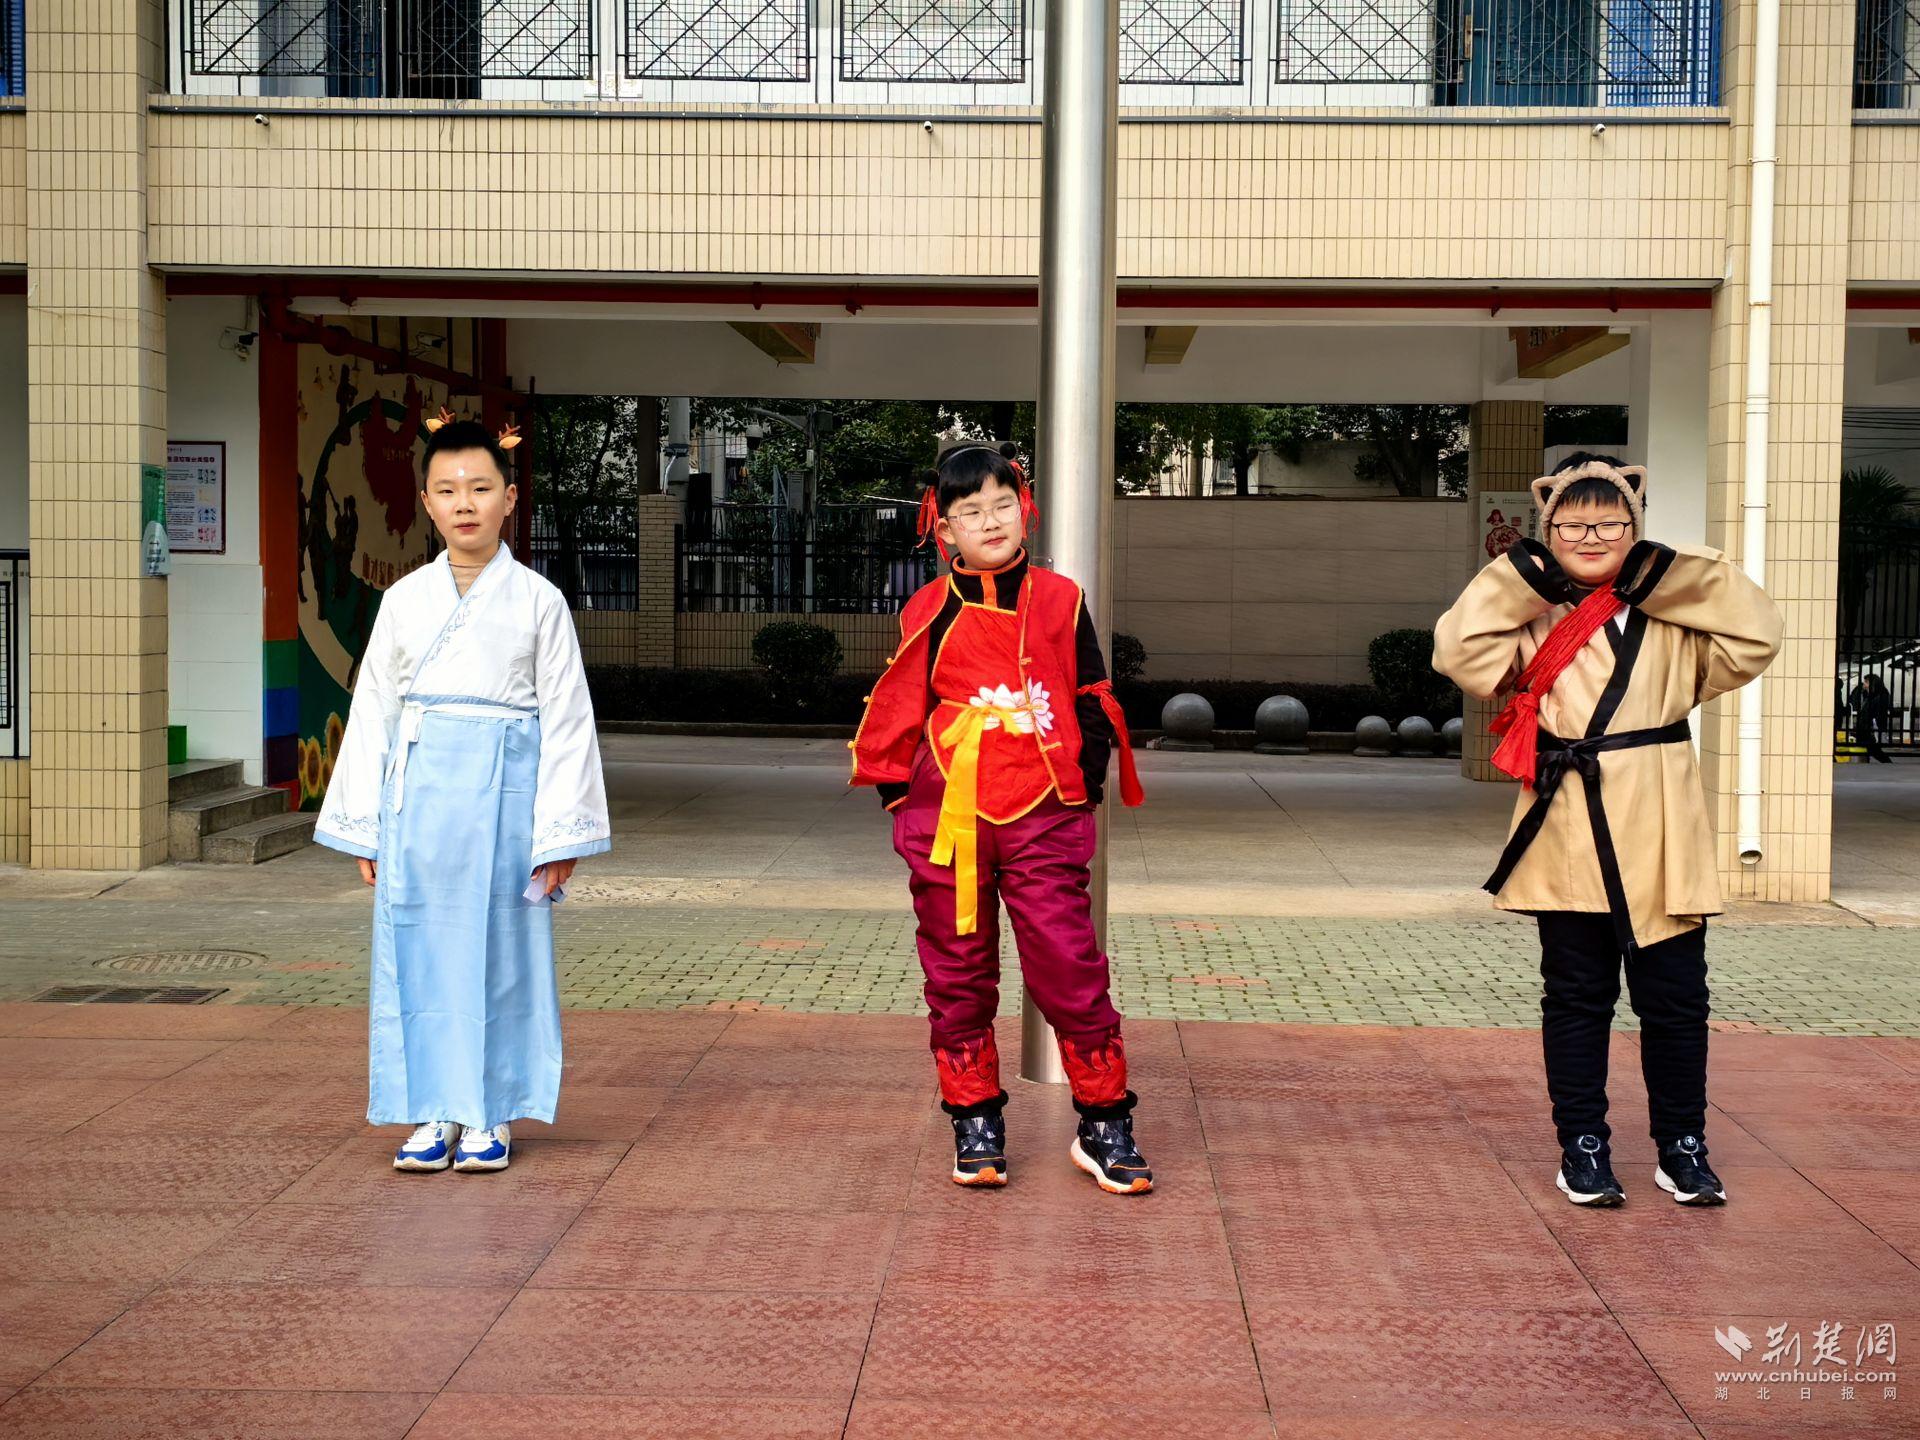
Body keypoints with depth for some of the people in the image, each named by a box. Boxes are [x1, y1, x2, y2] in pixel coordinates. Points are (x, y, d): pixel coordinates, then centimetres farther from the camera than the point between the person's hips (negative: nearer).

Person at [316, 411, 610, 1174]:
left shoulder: (537, 601, 1)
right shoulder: (404, 600, 7)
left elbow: (565, 719, 0)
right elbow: (374, 712, 9)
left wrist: (560, 831, -4)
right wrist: (366, 826, 5)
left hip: (502, 795, -2)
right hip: (418, 791, 2)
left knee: (498, 948, 3)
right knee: (420, 951, 4)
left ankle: (490, 1117, 14)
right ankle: (434, 1113, 15)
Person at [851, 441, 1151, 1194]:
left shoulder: (1059, 600, 5)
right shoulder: (929, 613, 4)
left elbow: (1093, 701, 10)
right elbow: (901, 710, 11)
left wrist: (1085, 785, 5)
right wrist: (903, 795, 7)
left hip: (1043, 820, -1)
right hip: (947, 820, 1)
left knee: (1069, 968, -4)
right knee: (958, 974, 8)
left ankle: (1104, 1126, 10)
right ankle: (975, 1127, 21)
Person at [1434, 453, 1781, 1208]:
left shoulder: (1677, 611, 6)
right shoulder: (1533, 615, 2)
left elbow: (1754, 638, -8)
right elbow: (1460, 652, -13)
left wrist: (1667, 576, -10)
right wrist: (1520, 579, -13)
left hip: (1661, 833, 1)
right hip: (1570, 833, -1)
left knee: (1676, 997, 7)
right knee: (1577, 997, 8)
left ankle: (1682, 1146, 21)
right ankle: (1583, 1146, 19)